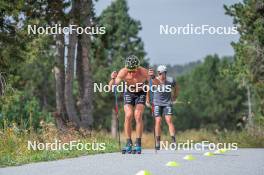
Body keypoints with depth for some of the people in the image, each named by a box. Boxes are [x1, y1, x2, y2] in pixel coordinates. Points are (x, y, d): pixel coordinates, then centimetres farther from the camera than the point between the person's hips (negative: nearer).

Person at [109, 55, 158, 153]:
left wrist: (153, 78, -50)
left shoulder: (143, 72, -32)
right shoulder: (123, 72, -29)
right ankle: (128, 143, -9)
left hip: (141, 93, -1)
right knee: (128, 116, -15)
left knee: (138, 116, -17)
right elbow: (111, 87, -26)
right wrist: (113, 79, -46)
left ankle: (138, 144, -12)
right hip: (128, 93, 1)